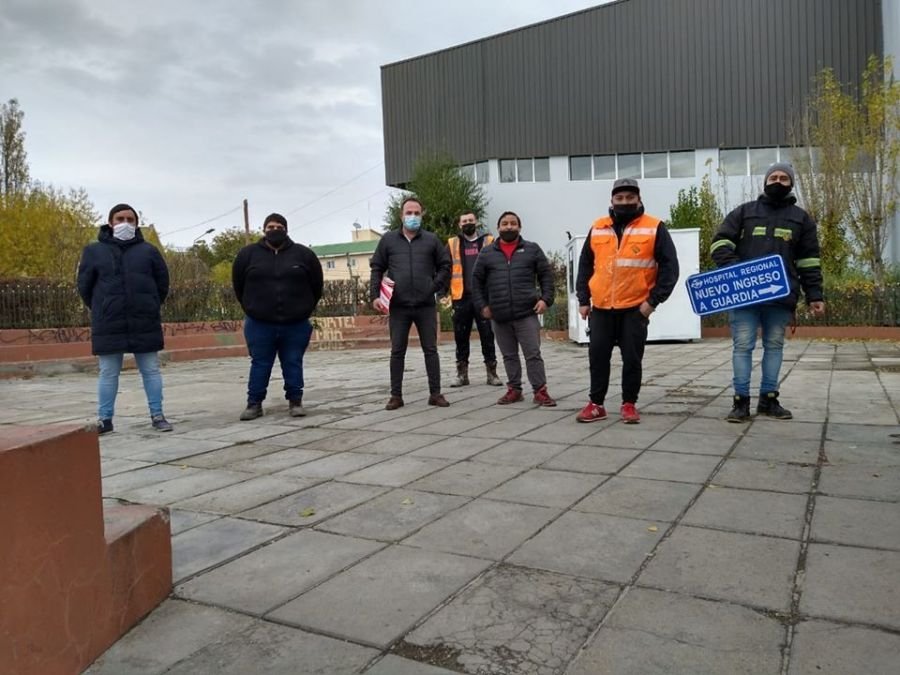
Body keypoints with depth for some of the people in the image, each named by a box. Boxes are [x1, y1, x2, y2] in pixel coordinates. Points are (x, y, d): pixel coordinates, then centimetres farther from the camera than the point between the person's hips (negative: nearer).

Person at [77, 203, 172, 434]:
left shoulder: (148, 250, 4)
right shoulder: (93, 251, 3)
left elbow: (162, 282, 9)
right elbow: (84, 287, 7)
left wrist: (150, 308, 9)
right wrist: (102, 310, 9)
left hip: (145, 323, 0)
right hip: (108, 325, 0)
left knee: (151, 370, 6)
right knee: (108, 374, 7)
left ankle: (157, 415, 14)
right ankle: (104, 419, 16)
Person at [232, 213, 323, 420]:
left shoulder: (303, 254, 2)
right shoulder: (248, 254, 2)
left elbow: (316, 284, 10)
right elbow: (238, 284, 12)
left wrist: (306, 309, 11)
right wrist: (251, 308, 13)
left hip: (296, 323, 0)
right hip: (260, 323, 0)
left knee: (293, 364, 7)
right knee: (260, 364, 7)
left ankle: (295, 402, 17)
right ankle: (254, 404, 15)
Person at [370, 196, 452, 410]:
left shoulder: (431, 240, 6)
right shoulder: (388, 240, 6)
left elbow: (445, 265, 10)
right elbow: (377, 268, 6)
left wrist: (436, 286, -2)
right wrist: (375, 295, -4)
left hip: (426, 306, 0)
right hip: (398, 306, 0)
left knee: (430, 350, 5)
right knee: (397, 351, 5)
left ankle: (435, 393, 12)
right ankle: (396, 395, 13)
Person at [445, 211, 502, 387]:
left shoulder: (488, 242, 9)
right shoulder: (452, 244, 11)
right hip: (461, 297, 1)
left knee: (487, 335, 1)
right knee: (461, 336, 5)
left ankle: (491, 373, 9)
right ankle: (462, 373, 14)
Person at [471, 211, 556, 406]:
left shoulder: (532, 249, 6)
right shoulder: (487, 253, 9)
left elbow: (546, 275, 6)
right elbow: (476, 280, 11)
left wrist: (546, 299, -6)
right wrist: (482, 305, 3)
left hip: (527, 313, -2)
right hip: (499, 316, 2)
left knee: (533, 354, -1)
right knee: (509, 356, 11)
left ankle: (540, 391, 7)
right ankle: (514, 389, 21)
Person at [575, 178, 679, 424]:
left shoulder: (654, 228, -1)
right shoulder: (597, 229, 9)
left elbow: (669, 266, -3)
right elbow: (585, 264, 15)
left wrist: (654, 300, -11)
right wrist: (583, 299, 8)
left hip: (636, 308, -3)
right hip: (601, 308, 3)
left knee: (632, 359, 4)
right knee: (597, 357, 6)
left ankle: (629, 404, 18)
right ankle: (596, 404, 19)